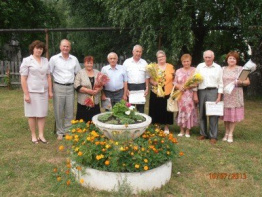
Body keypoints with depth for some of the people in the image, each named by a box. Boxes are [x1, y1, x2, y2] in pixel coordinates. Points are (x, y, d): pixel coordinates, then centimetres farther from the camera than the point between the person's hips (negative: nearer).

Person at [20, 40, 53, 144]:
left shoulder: (45, 61, 9)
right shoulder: (27, 60, -4)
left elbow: (48, 77, 12)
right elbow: (23, 79, -7)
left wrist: (50, 91, 8)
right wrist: (26, 94, -12)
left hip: (43, 91, 4)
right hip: (32, 91, -4)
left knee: (42, 114, 6)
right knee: (32, 114, 5)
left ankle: (41, 135, 15)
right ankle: (33, 135, 16)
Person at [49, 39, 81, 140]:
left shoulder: (74, 59, 9)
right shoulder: (54, 59, 1)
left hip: (70, 88, 2)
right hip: (58, 87, -2)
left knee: (69, 112, 6)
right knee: (58, 112, 3)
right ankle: (60, 132, 16)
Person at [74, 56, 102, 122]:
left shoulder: (97, 72, 12)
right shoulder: (80, 73, 0)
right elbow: (77, 86, -8)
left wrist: (98, 89, -12)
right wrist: (88, 91, -18)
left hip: (95, 102, 3)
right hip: (83, 102, -3)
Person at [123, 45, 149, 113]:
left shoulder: (144, 62, 8)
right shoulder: (127, 62, 1)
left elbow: (147, 76, 9)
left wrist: (147, 88, 0)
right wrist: (126, 89, -7)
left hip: (141, 87, 2)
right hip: (130, 87, -1)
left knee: (141, 107, 6)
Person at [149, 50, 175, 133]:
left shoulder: (171, 67, 7)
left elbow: (174, 79, 11)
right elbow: (150, 79, 0)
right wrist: (154, 82, -19)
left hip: (168, 92, 1)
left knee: (166, 109, 7)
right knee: (156, 110, 4)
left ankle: (166, 127, 22)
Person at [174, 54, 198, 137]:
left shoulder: (194, 70, 3)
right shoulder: (178, 71, 12)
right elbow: (175, 82, 11)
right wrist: (179, 87, -9)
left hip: (190, 95, -2)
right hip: (181, 95, 2)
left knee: (189, 110, -2)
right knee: (181, 110, 3)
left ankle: (187, 131, 9)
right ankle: (182, 130, 14)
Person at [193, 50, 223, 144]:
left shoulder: (218, 68, 6)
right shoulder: (199, 66, 8)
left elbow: (220, 83, 5)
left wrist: (219, 97, -2)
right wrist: (195, 94, 2)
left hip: (213, 91, -2)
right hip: (201, 91, 2)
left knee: (213, 114, -6)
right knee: (202, 114, 7)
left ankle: (213, 136, 2)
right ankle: (203, 134, 19)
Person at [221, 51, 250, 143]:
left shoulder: (240, 69, 3)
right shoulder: (223, 69, 10)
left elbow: (248, 82, 1)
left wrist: (241, 82, -20)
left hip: (235, 95, -2)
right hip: (225, 95, 2)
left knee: (234, 114, 0)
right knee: (225, 114, 5)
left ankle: (231, 134, 11)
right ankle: (226, 133, 18)